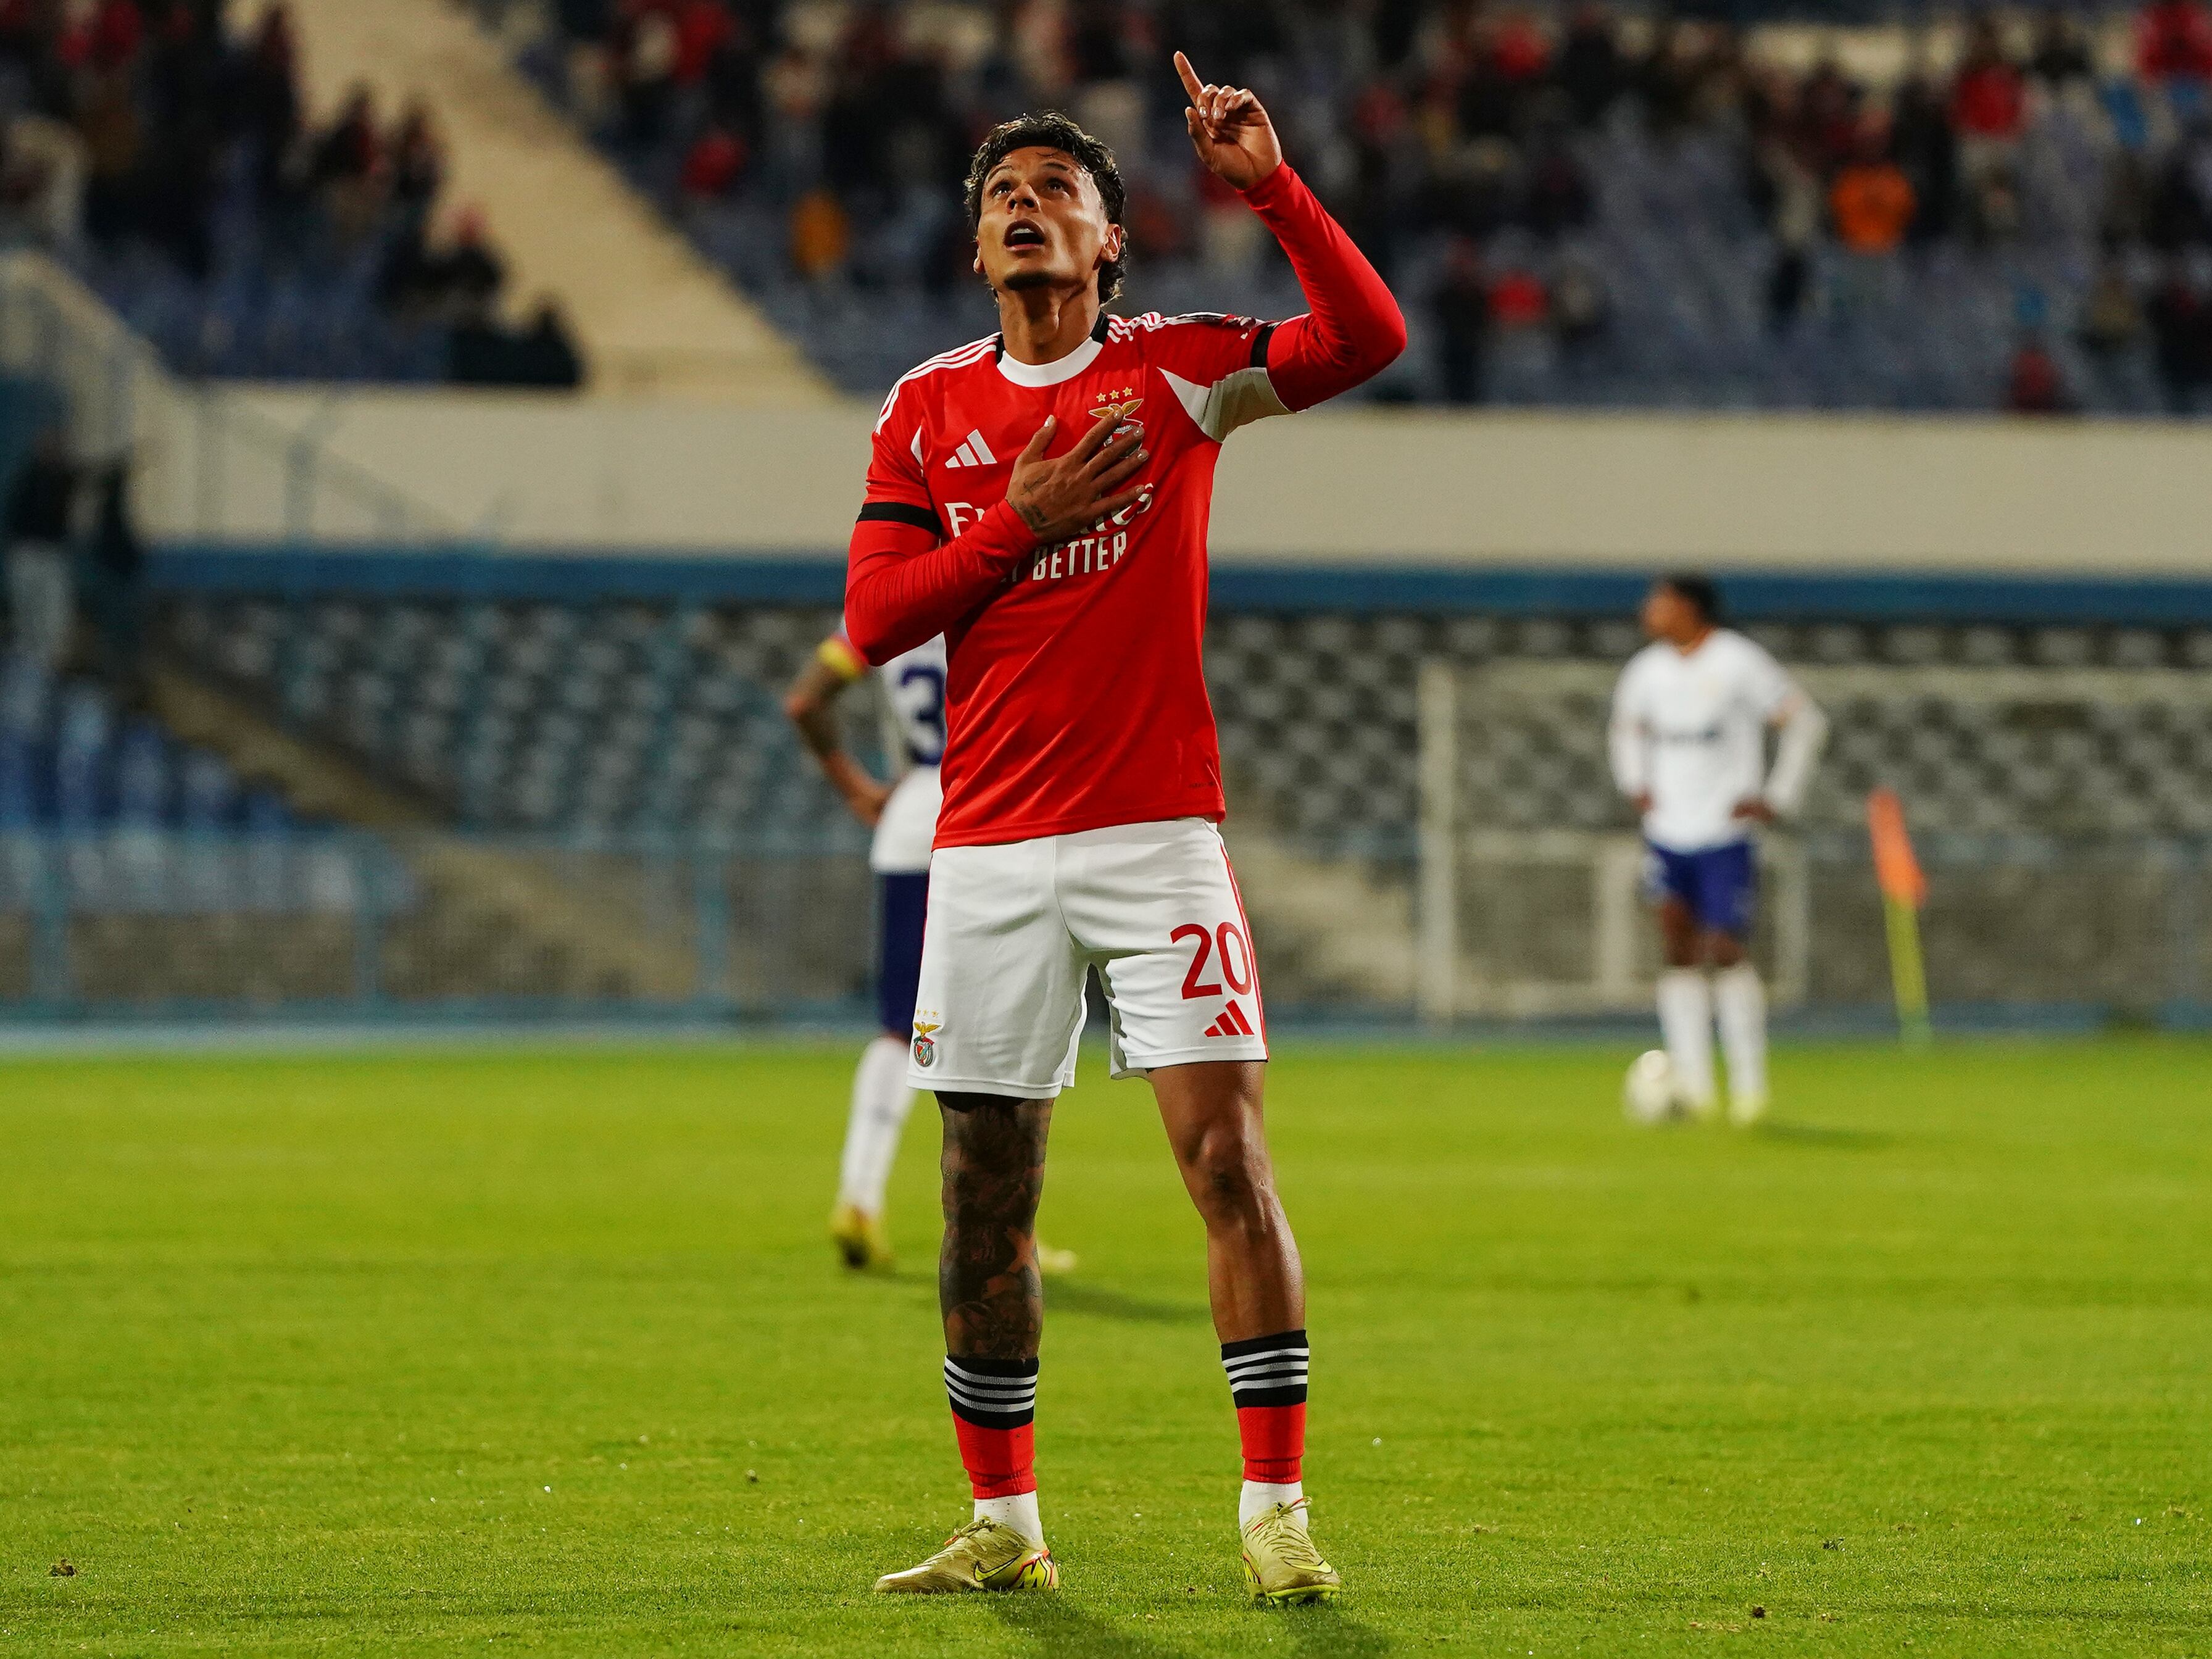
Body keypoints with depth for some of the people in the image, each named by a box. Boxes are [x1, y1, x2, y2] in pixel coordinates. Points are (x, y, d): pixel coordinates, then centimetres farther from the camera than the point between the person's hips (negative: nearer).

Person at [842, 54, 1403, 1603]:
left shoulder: (1173, 368, 3)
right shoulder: (930, 407, 9)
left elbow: (1368, 337, -11)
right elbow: (872, 619, 3)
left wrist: (1269, 182, -19)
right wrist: (1021, 522, -8)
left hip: (1159, 834, -3)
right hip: (988, 850, 3)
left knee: (1229, 1153, -11)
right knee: (987, 1195, 6)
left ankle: (1276, 1507, -8)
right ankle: (1002, 1524, 16)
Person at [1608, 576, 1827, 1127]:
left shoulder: (1740, 662, -8)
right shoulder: (1647, 669, 8)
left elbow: (1806, 722, -3)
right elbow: (1627, 724, 29)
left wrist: (1778, 797, -7)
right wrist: (1634, 784, 13)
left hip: (1725, 834, -5)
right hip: (1667, 832, 5)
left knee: (1727, 953, -10)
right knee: (1679, 952, 2)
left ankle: (1750, 1085, 0)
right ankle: (1692, 1086, 4)